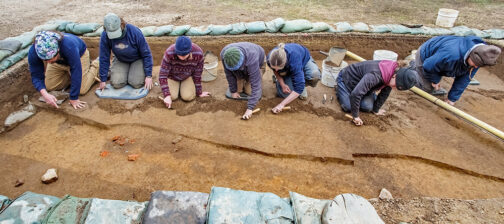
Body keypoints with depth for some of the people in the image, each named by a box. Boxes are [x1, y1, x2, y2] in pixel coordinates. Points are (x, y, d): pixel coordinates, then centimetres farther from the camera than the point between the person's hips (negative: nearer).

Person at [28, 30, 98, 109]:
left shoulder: (69, 45, -45)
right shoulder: (33, 52, -32)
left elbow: (76, 73, -40)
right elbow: (36, 76, -24)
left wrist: (74, 98, -36)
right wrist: (45, 94, -44)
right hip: (58, 63, 4)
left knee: (82, 90, -12)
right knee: (49, 87, -2)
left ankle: (95, 66, 12)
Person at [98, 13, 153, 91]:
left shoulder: (134, 32, -28)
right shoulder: (105, 36, -20)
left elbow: (146, 54, -20)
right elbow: (104, 58, -10)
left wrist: (149, 76, -21)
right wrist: (103, 80, -7)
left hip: (137, 59, -2)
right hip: (120, 60, 2)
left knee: (136, 83, -22)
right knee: (116, 83, -16)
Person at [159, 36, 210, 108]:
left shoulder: (198, 53, -33)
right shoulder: (169, 53, -36)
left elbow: (198, 74, -20)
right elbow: (162, 75, -29)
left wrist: (199, 92, -10)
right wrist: (167, 96, -35)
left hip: (188, 76, 1)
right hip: (172, 75, 0)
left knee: (187, 97, -17)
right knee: (172, 97, -16)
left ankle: (183, 85, 16)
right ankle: (176, 85, 17)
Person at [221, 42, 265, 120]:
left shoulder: (252, 60, -47)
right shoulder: (224, 54, -34)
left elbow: (256, 85, -47)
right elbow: (229, 73, -17)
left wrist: (250, 108, -51)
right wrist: (233, 91, -12)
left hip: (257, 63, -3)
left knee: (249, 91, -13)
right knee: (238, 89, -5)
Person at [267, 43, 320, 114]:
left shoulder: (294, 60, -45)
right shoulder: (270, 59, -32)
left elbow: (298, 88, -43)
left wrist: (282, 104, -44)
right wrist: (282, 84, -22)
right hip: (287, 70, 3)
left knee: (315, 75, -36)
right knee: (284, 93, -19)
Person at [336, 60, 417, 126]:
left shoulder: (391, 76, -18)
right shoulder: (375, 76, -44)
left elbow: (385, 93, -2)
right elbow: (355, 94, -46)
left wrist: (376, 109, 5)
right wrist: (355, 116, -36)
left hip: (361, 81, 7)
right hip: (346, 79, -6)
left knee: (368, 107, -11)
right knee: (348, 107, -15)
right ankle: (339, 88, 13)